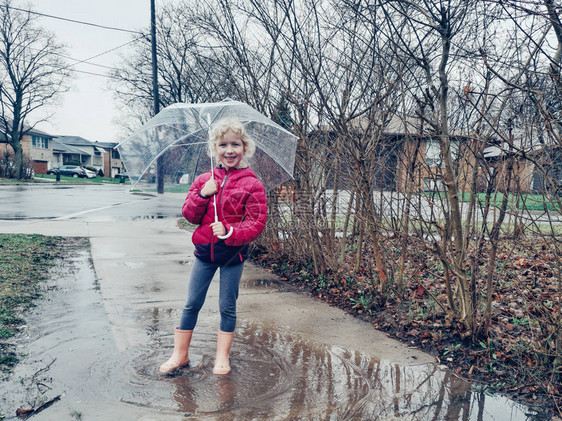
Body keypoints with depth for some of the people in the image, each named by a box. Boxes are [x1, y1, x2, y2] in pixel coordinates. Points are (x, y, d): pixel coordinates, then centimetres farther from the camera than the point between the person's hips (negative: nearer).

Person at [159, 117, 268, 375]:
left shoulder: (252, 184, -8)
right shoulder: (204, 180, 3)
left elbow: (257, 222, -12)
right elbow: (189, 215, 1)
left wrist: (229, 231, -25)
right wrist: (202, 195, -16)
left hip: (233, 254, -3)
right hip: (204, 250, 3)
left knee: (227, 307, 9)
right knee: (191, 304, 10)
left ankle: (222, 357, 26)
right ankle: (180, 354, 25)